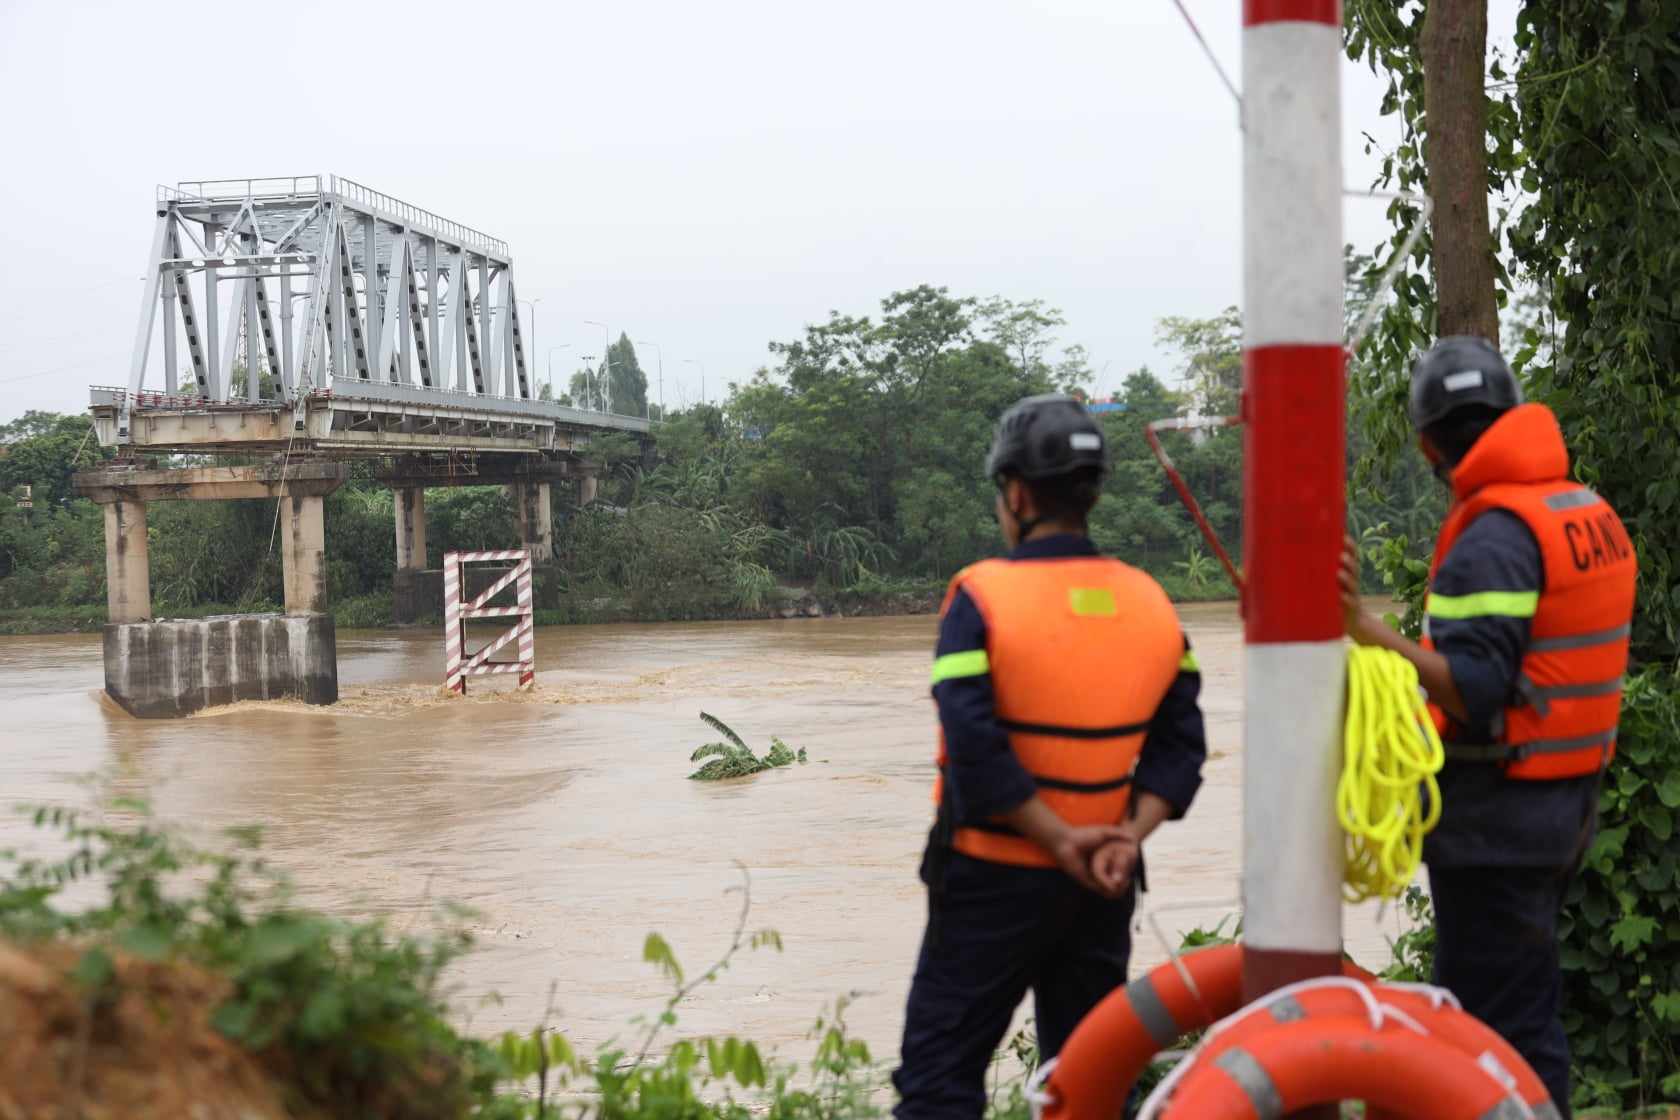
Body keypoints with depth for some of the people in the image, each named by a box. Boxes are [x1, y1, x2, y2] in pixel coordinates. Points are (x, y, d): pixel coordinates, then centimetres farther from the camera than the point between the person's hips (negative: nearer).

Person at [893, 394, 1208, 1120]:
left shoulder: (982, 597, -13)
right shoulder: (1150, 603, 4)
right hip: (1103, 889, 5)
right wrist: (1128, 836, -9)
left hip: (993, 877, -5)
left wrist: (1063, 841, -15)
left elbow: (974, 751, -21)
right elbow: (1179, 746, 0)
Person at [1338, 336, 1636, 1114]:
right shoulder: (1591, 515, 9)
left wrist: (1369, 629, -32)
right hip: (1568, 797, 9)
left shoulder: (1492, 538, -19)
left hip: (1495, 814, -9)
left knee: (1504, 1024, -2)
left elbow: (1472, 692, -26)